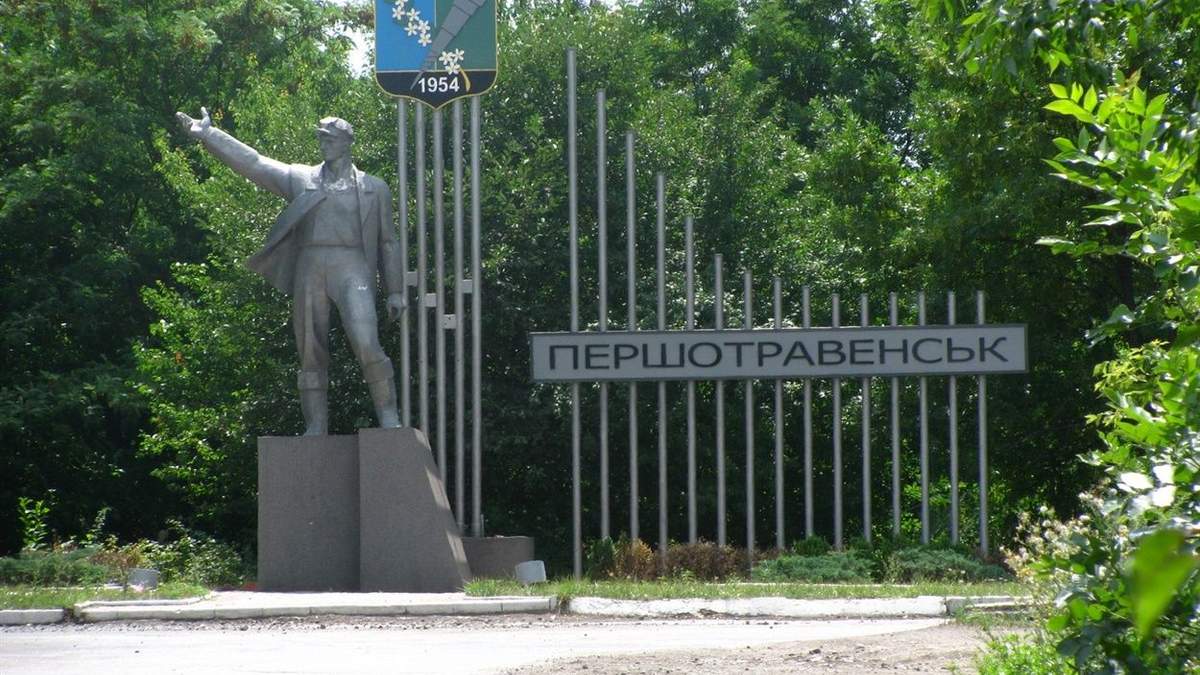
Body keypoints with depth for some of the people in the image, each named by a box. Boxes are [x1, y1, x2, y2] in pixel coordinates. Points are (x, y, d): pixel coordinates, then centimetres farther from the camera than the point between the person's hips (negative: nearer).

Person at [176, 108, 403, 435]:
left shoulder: (374, 188, 16)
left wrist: (395, 290, 10)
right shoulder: (300, 179, 18)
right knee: (311, 354, 0)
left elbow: (387, 242, 16)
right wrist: (208, 136, 7)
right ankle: (315, 430, 3)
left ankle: (389, 418, -14)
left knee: (366, 343, -21)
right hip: (309, 270, 3)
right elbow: (252, 163, 14)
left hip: (351, 269, -3)